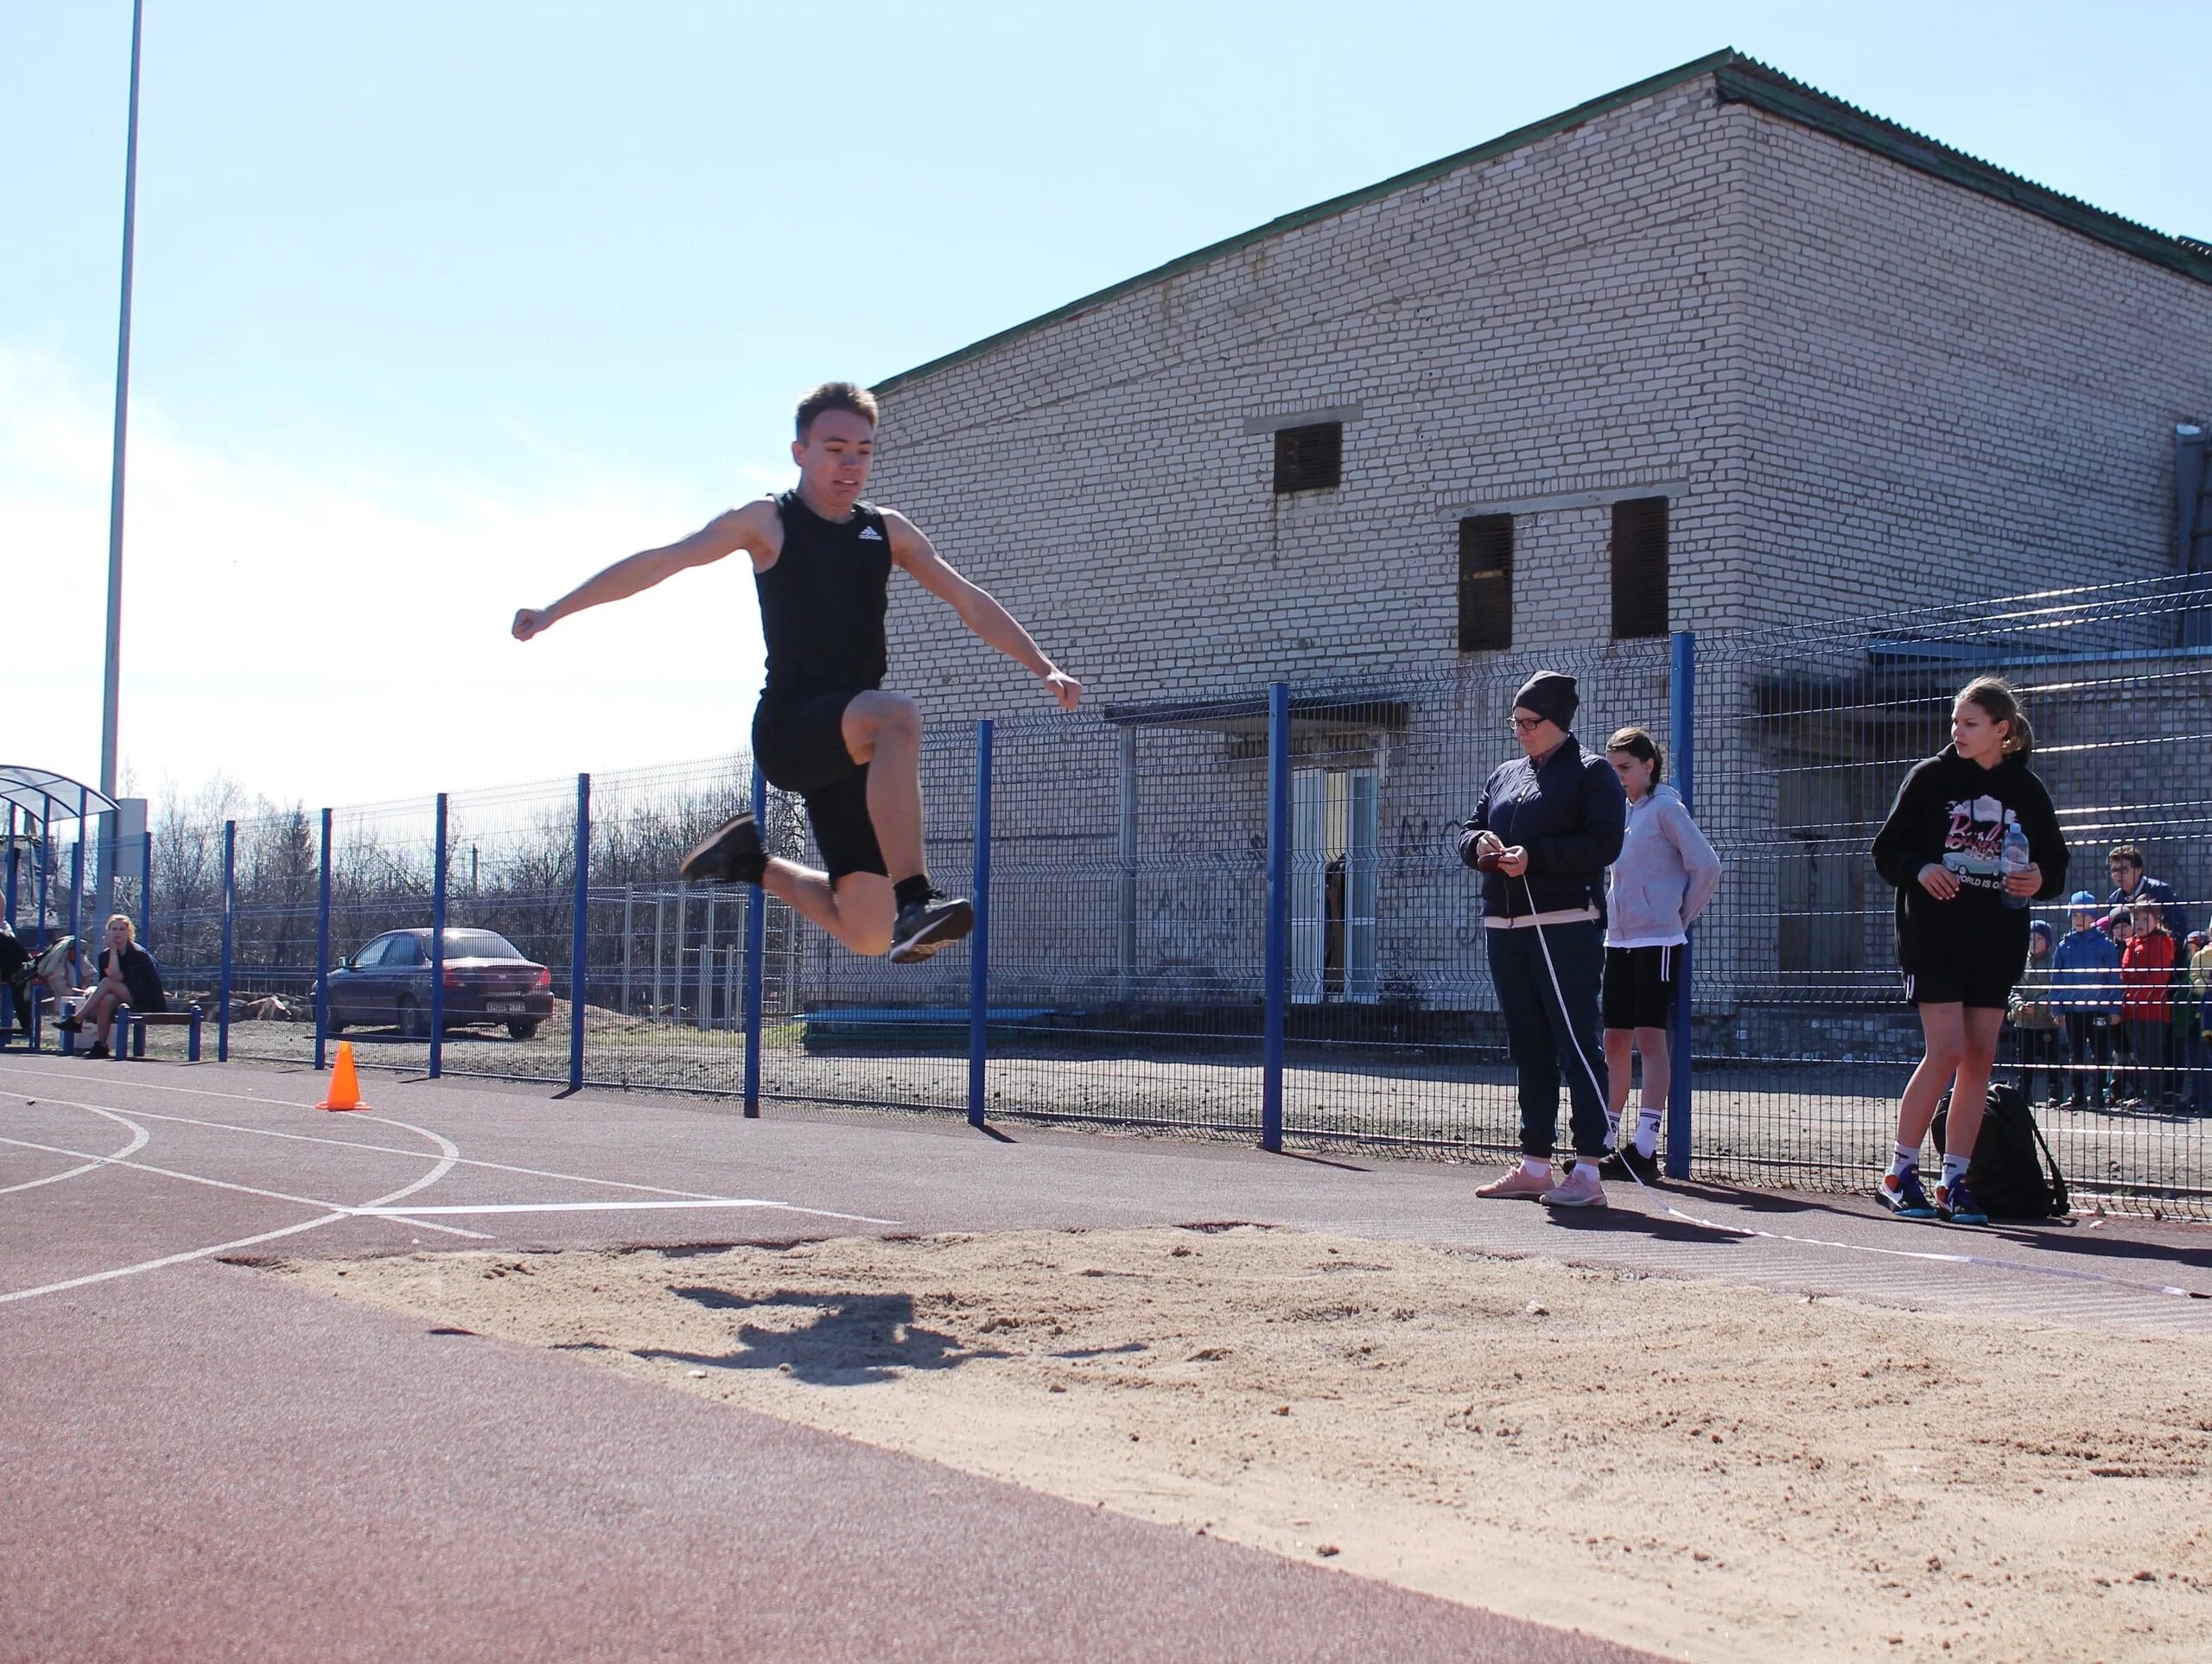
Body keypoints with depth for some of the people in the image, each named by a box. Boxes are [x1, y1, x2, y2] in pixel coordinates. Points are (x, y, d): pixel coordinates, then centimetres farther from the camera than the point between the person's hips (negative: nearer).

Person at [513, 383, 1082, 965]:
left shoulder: (888, 530, 13)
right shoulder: (768, 521, 1)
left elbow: (969, 601, 16)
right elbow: (658, 562, -1)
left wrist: (1043, 667, 8)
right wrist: (554, 611, -5)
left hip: (852, 747, 5)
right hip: (789, 727, -5)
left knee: (867, 936, -1)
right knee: (899, 715, -38)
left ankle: (753, 864, 26)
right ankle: (913, 901, -41)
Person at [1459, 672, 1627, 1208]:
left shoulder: (1591, 772, -1)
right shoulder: (1503, 776, 20)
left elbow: (1605, 842, -12)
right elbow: (1469, 830, 19)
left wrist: (1534, 856, -18)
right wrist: (1480, 844, -5)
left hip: (1566, 925, -7)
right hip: (1504, 927, 7)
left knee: (1576, 1044, -8)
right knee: (1528, 1047, 12)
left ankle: (1588, 1171, -9)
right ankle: (1535, 1165, 18)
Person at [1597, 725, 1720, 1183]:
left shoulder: (1665, 808, -7)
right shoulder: (1622, 811, 15)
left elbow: (1706, 866, -12)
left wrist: (1680, 917, -5)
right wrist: (1613, 917, 12)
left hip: (1658, 940, -8)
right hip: (1619, 940, 8)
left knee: (1650, 1038, -7)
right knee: (1615, 1041, 8)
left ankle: (1645, 1147, -6)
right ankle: (1604, 1139, 13)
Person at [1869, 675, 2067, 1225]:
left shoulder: (2027, 790, 8)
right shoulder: (1930, 778, 1)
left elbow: (2056, 864, 15)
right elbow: (1887, 849, 3)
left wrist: (2040, 880, -8)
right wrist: (1919, 870, -17)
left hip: (1997, 944, 3)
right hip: (1934, 936, -3)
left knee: (1981, 1059, 3)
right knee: (1947, 1051, -11)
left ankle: (1954, 1180, 10)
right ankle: (1899, 1173, 0)